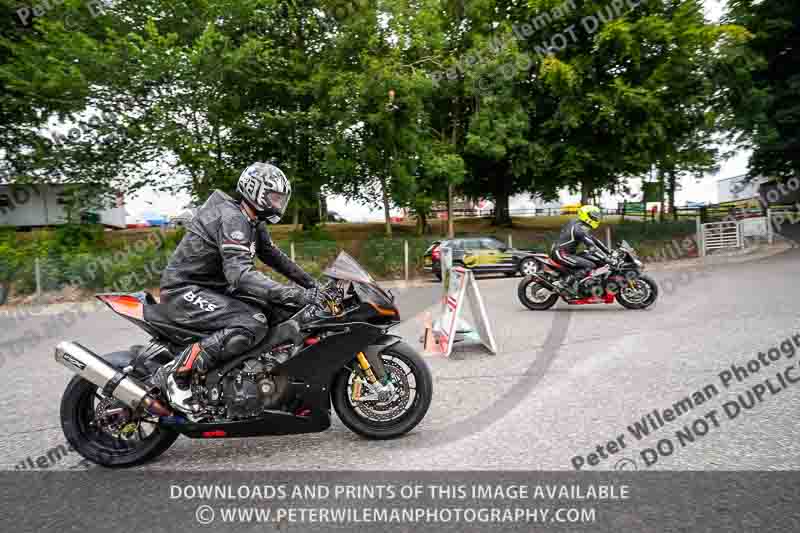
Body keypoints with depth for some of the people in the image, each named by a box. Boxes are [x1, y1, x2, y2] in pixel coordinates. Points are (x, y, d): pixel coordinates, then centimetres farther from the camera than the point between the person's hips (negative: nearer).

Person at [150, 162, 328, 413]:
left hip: (212, 288, 10)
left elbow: (274, 255, 17)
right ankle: (175, 373, -18)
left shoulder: (253, 222, 10)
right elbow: (240, 274, -34)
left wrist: (310, 283, 6)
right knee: (253, 324, -28)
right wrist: (296, 295, -39)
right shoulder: (233, 218, -21)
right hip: (184, 292, -10)